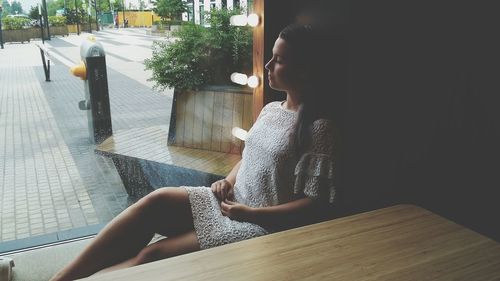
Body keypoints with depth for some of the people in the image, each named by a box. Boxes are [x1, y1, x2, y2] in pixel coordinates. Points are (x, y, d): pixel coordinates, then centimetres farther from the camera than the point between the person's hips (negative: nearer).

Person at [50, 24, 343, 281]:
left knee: (151, 256, -19)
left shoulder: (319, 126, -15)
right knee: (157, 201, -18)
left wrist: (250, 213, -17)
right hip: (229, 202, 7)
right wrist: (228, 182, -1)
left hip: (264, 225, -6)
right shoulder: (270, 109, 9)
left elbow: (316, 205, -16)